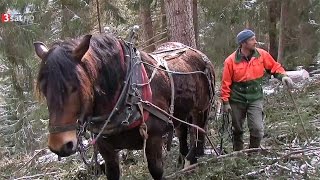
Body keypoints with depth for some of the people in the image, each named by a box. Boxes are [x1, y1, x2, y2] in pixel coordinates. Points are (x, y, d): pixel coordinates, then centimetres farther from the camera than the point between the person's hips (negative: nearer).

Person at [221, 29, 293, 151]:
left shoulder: (262, 54, -6)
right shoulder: (231, 61, -12)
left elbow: (274, 67, 6)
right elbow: (226, 83, -7)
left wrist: (282, 76, -13)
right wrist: (225, 102, -7)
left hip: (255, 98, 1)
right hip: (237, 100, -1)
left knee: (257, 129, -12)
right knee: (237, 130, 14)